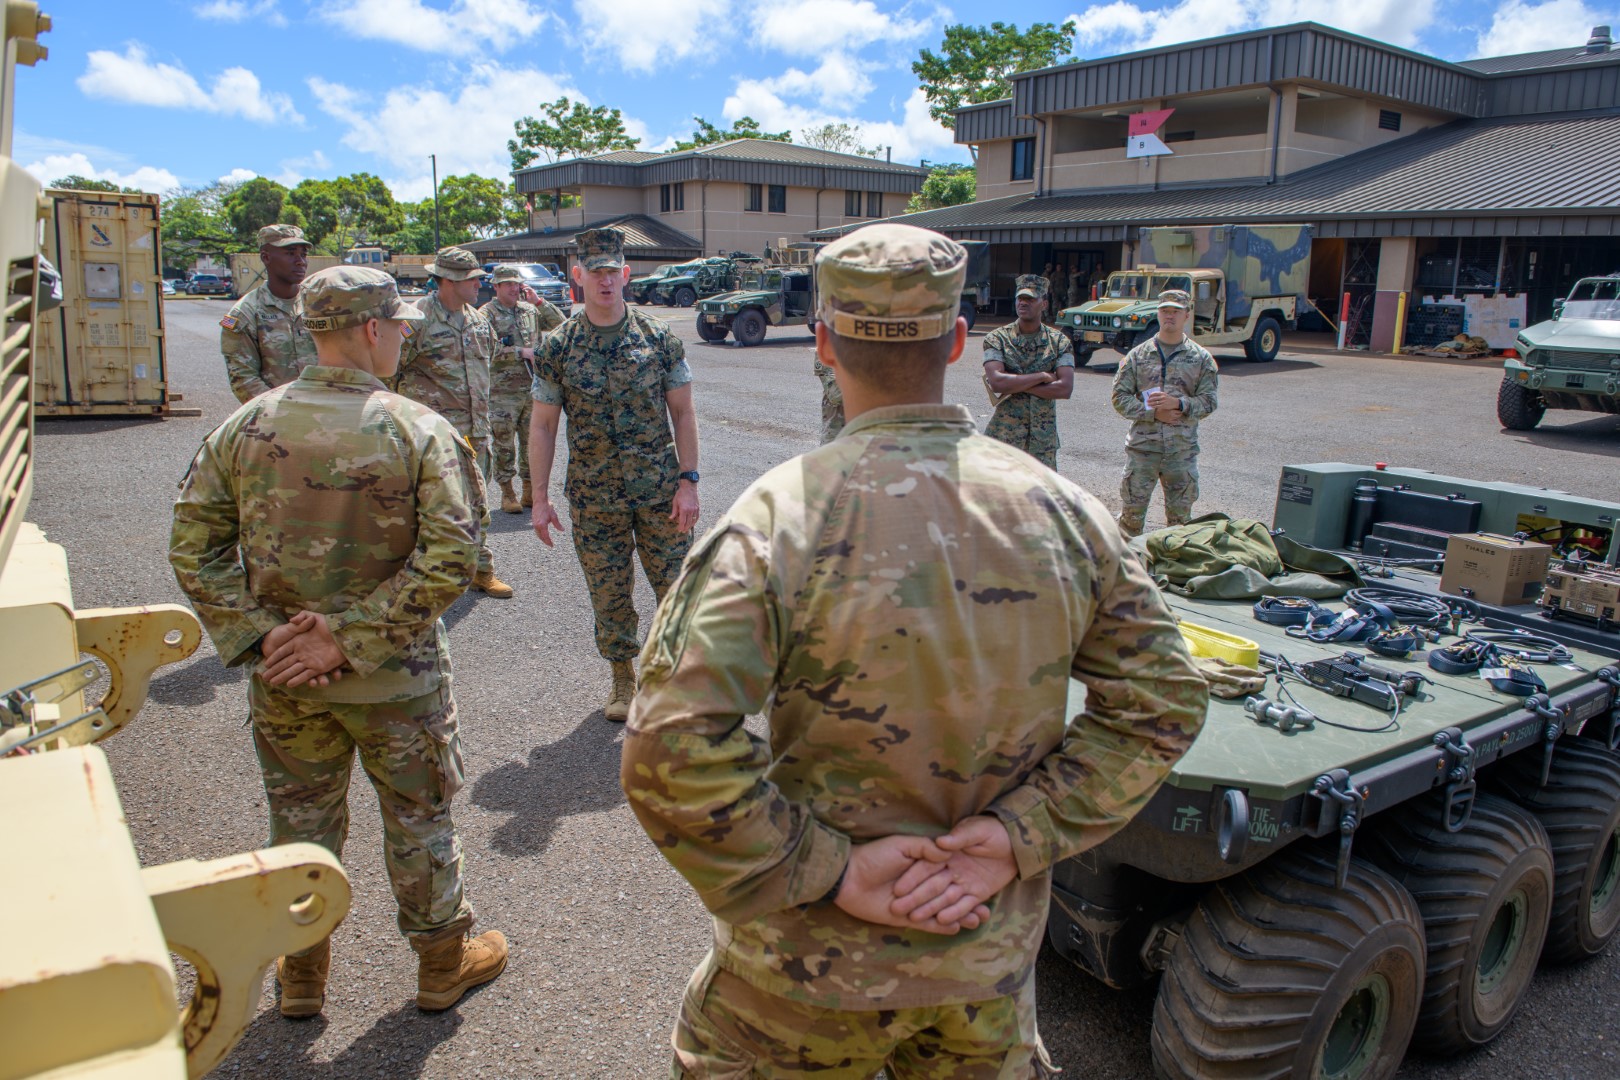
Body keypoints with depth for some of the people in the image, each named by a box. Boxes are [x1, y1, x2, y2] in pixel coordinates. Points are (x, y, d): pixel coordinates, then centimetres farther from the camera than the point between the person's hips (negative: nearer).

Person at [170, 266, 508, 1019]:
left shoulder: (244, 427, -5)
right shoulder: (419, 430, -16)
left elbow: (193, 548, -6)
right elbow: (450, 559, -23)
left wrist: (258, 636, -8)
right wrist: (351, 637, -19)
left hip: (282, 677, 3)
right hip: (393, 677, -3)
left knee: (300, 822, 21)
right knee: (417, 817, 16)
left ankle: (301, 972, 39)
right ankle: (443, 962, 34)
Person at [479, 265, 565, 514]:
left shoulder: (530, 310, 11)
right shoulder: (486, 314, -4)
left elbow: (559, 324, 5)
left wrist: (540, 302, -4)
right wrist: (520, 352, -15)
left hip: (533, 388, 5)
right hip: (503, 391, -5)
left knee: (532, 442, 10)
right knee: (504, 443, 1)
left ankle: (530, 491, 20)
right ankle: (507, 493, 11)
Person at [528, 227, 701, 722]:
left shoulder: (659, 338, -2)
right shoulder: (557, 347, -2)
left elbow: (682, 412, 2)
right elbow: (542, 425, 2)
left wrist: (688, 481, -4)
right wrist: (540, 497, -1)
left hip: (659, 490, 0)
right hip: (593, 496, 1)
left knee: (677, 587, 4)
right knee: (608, 594, 10)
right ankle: (623, 680, 29)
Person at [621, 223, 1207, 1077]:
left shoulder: (781, 516, -22)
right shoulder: (1062, 510, -8)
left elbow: (671, 754, -28)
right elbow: (1162, 700, -3)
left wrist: (831, 873, -18)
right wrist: (1017, 837, -9)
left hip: (816, 964, -3)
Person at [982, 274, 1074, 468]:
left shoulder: (1059, 341, 3)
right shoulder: (997, 338, -2)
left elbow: (1065, 388, -10)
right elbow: (996, 382, -18)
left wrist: (1013, 385, -14)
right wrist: (1042, 376, -14)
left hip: (1043, 437, 2)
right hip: (1003, 435, -2)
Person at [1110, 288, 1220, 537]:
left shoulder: (1201, 358, 6)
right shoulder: (1138, 355, 6)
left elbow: (1208, 402, 1)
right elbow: (1120, 398, 0)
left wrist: (1178, 404, -16)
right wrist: (1153, 413, -12)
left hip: (1182, 449, 1)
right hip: (1142, 446, 0)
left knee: (1180, 515, 7)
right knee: (1131, 511, 1)